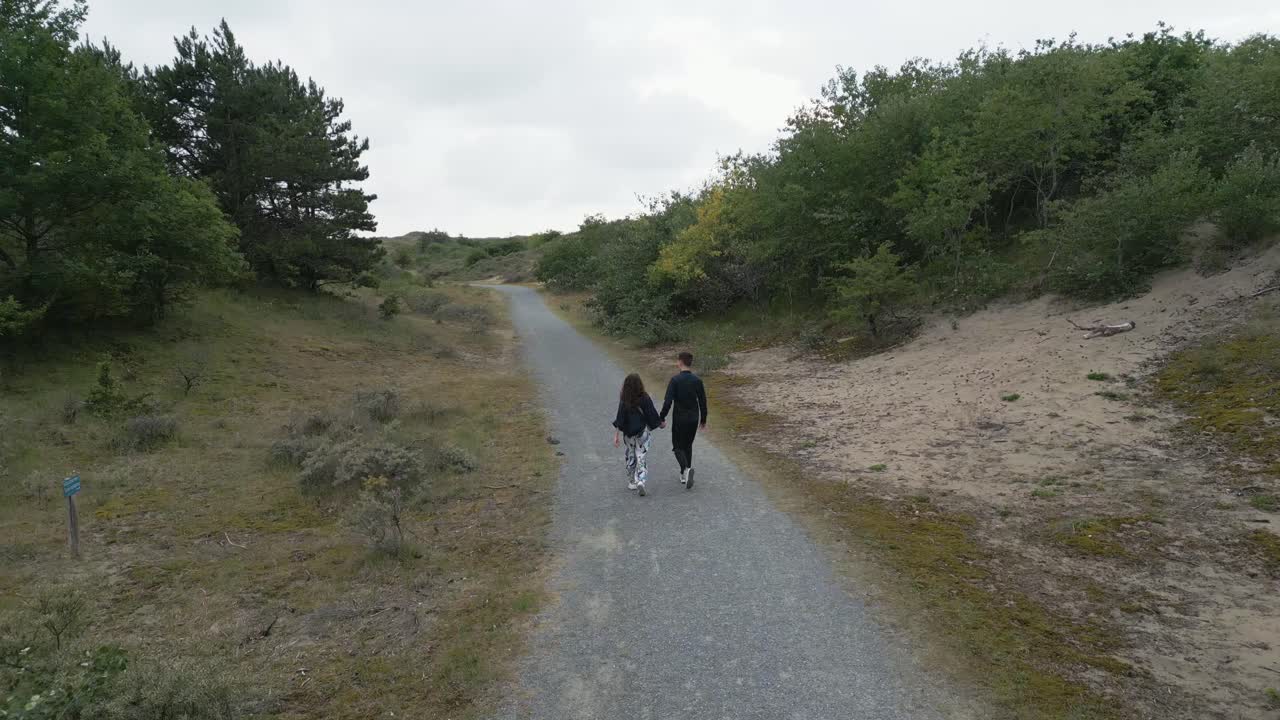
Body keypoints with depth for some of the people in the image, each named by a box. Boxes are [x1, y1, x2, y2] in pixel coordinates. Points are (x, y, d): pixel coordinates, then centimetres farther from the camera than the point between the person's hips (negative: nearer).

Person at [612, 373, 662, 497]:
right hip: (643, 432, -2)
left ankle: (631, 482, 26)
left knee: (630, 457, 18)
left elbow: (619, 420, -10)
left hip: (629, 433, 2)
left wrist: (616, 436, -7)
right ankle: (640, 481, -17)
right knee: (641, 457, 3)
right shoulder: (645, 398, -12)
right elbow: (652, 415, -6)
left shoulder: (624, 400, -9)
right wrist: (661, 423, 12)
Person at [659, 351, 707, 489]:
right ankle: (685, 475, 24)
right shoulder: (697, 380, -1)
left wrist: (662, 418, -6)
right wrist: (703, 420, 14)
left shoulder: (675, 380, -14)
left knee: (678, 447, 7)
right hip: (694, 419, 4)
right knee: (688, 445, 19)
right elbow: (703, 402, 3)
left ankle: (686, 469, -17)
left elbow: (668, 402, -18)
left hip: (679, 419, -4)